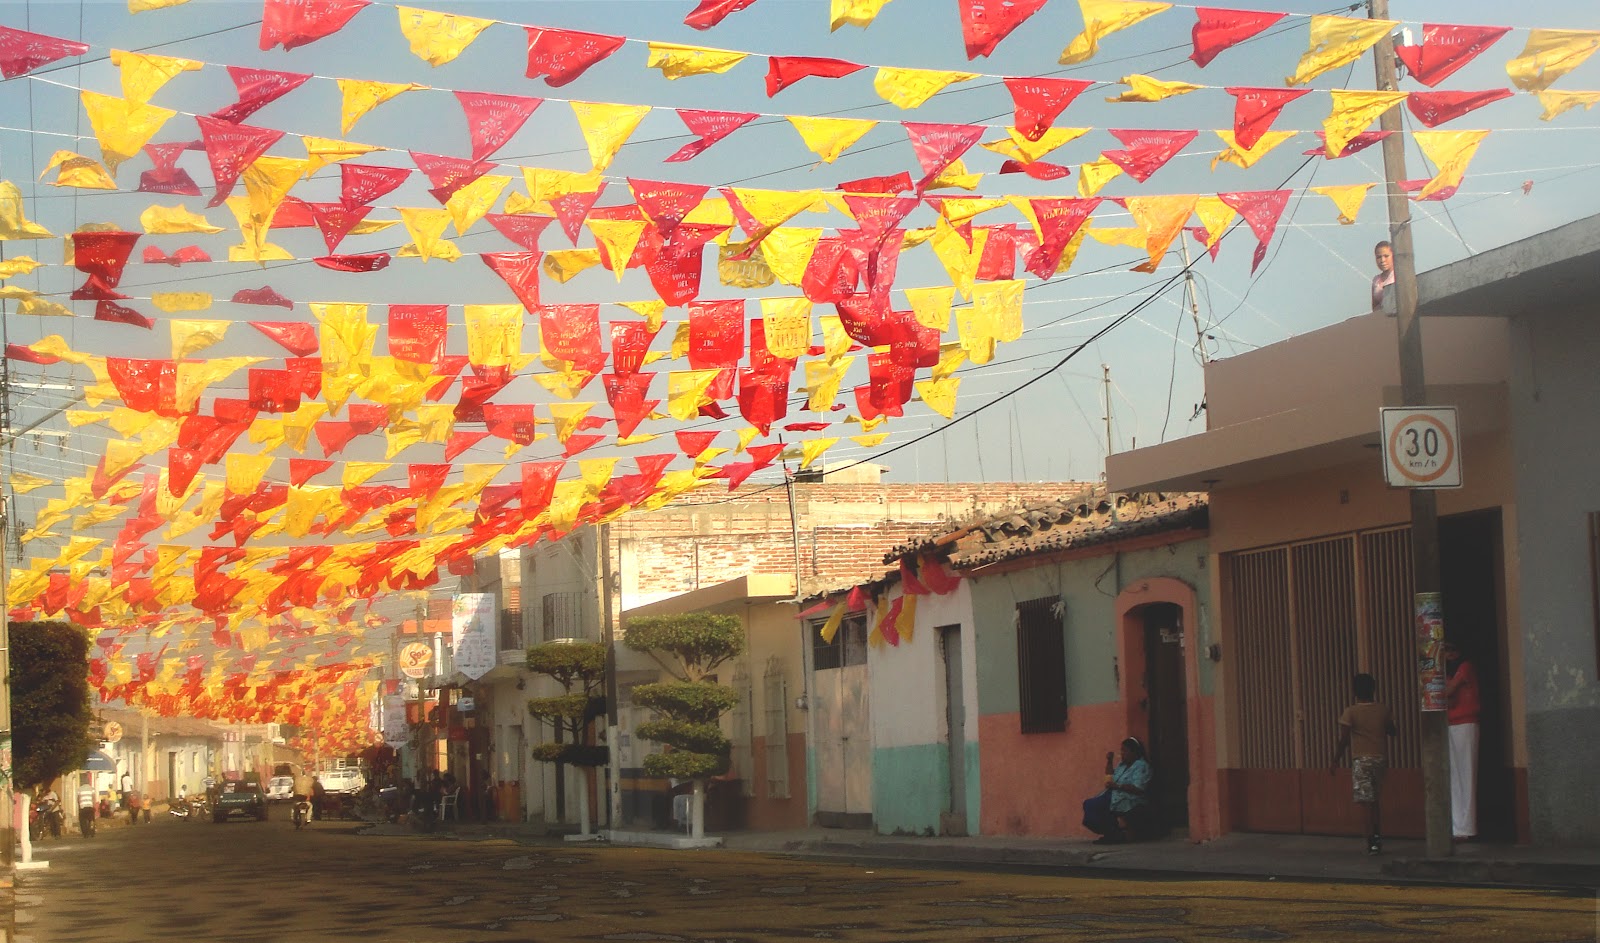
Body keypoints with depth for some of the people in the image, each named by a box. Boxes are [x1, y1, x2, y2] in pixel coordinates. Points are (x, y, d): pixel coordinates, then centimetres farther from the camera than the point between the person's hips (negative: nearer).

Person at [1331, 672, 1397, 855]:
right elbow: (1392, 731, 18)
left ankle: (1373, 841, -8)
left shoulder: (1350, 712, -7)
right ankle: (1376, 835, 15)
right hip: (1381, 758, 4)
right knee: (1373, 799, 17)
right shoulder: (1383, 711, 3)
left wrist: (1335, 761, -1)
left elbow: (1343, 739, -9)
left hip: (1362, 759, -4)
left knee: (1366, 801, -4)